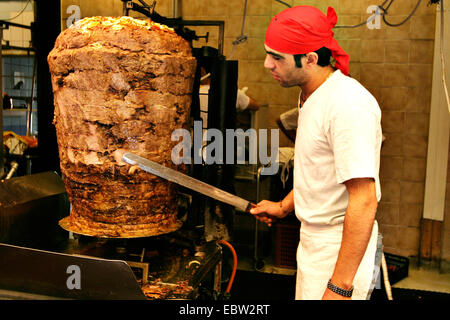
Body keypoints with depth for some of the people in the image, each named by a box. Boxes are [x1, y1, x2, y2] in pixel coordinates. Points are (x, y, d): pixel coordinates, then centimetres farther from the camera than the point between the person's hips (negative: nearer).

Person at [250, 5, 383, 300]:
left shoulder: (348, 103, -24)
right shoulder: (313, 96, 8)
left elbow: (364, 202, -28)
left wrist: (340, 287, -27)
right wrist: (285, 207, 20)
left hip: (343, 251, -9)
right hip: (314, 241, 9)